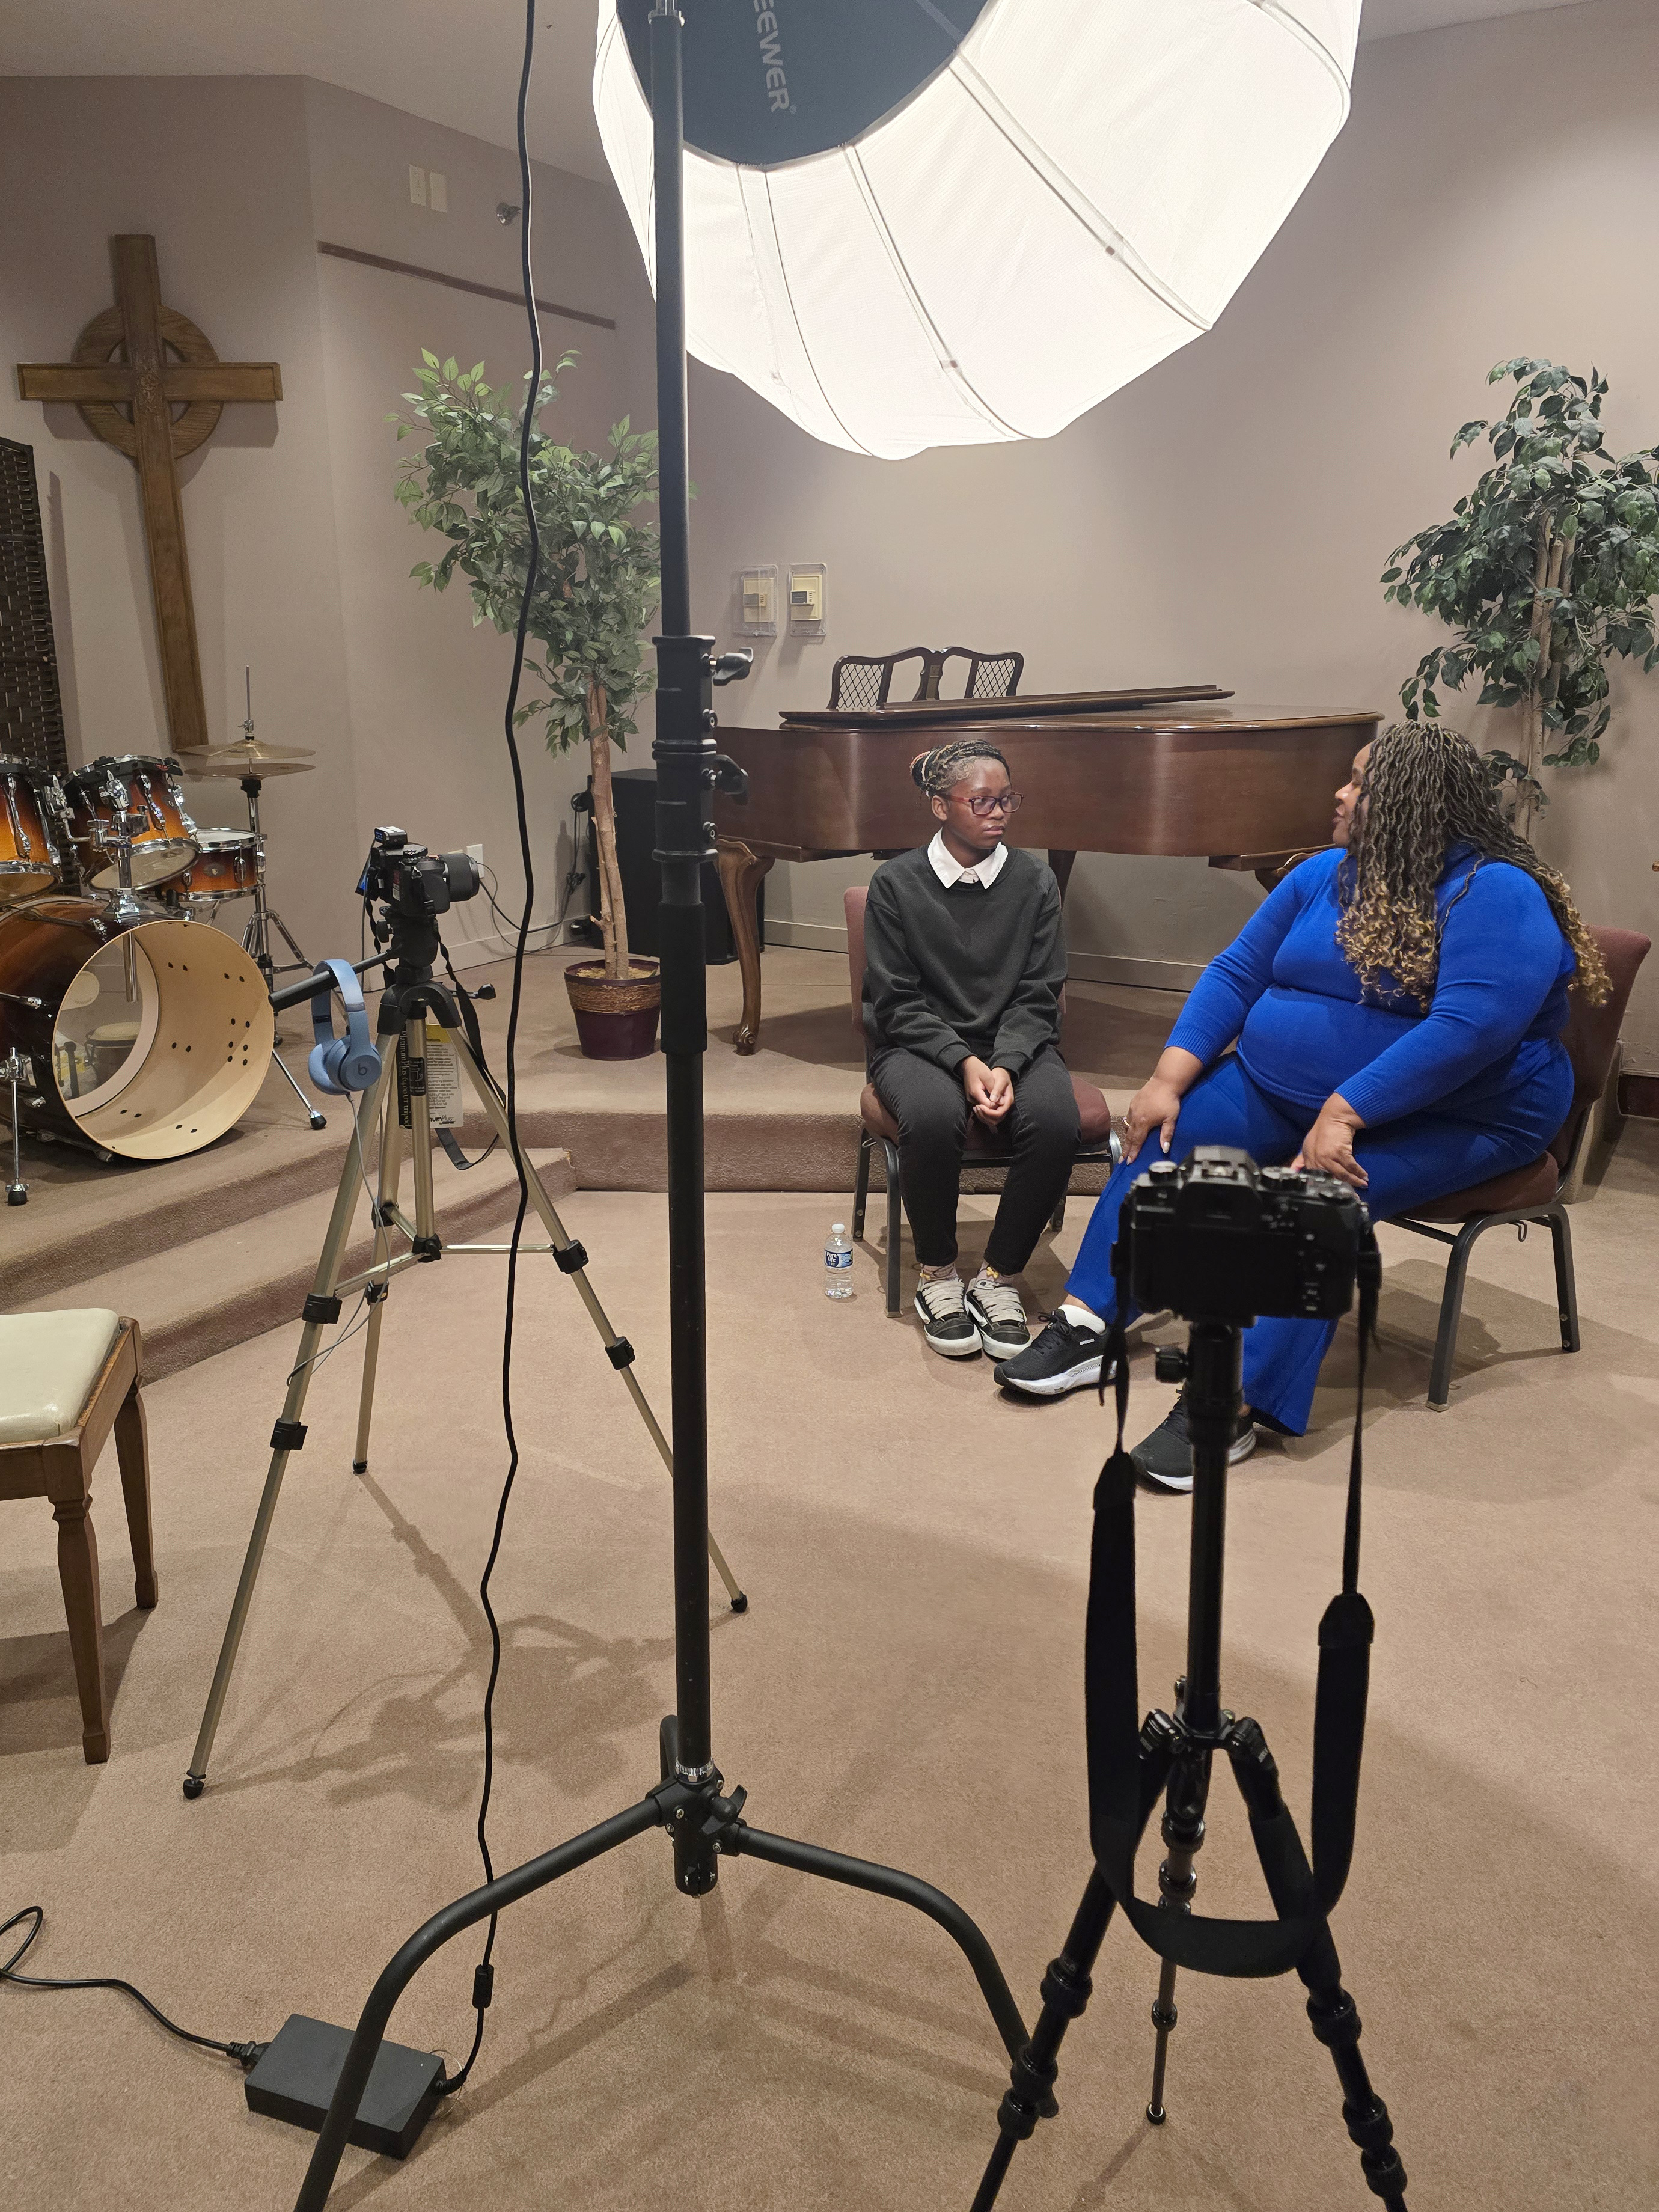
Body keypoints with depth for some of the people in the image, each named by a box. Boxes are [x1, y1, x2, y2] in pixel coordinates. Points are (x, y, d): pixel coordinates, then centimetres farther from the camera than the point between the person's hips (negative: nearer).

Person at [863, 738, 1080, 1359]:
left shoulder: (1035, 880, 3)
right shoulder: (895, 883, -2)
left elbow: (1037, 997, 1)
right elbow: (897, 1002, -5)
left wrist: (1005, 1065, -18)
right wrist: (964, 1062, -20)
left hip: (1014, 1044, 2)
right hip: (920, 1045, -2)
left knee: (1055, 1121, -31)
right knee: (932, 1117, -36)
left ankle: (998, 1277, -11)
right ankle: (937, 1276, -11)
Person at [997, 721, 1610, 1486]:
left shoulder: (1497, 894, -16)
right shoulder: (1325, 876, 7)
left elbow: (1471, 1027, -29)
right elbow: (1236, 973, 5)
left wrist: (1343, 1115, -35)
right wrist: (1169, 1080, -9)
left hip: (1450, 1121, -7)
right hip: (1283, 1088, 7)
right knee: (1164, 1135, -11)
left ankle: (1235, 1404, -32)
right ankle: (1085, 1329, -10)